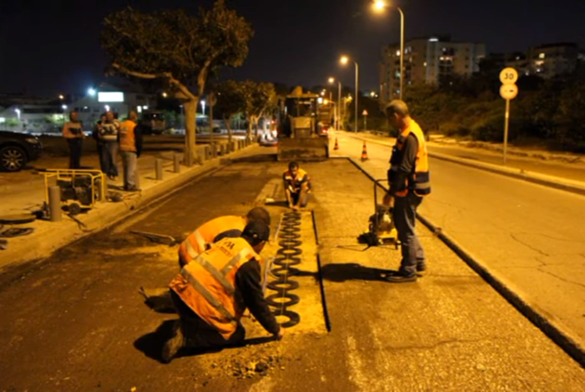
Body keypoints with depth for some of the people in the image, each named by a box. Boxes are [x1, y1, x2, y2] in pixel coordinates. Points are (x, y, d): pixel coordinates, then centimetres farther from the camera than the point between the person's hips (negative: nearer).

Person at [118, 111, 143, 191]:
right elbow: (138, 140, -11)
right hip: (131, 150, -7)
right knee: (131, 168, -4)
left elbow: (119, 137, 18)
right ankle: (131, 185, -4)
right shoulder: (135, 127, -11)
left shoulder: (121, 125, 10)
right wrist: (139, 151, -2)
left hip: (122, 149, 7)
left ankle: (126, 185, 22)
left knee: (126, 168, 16)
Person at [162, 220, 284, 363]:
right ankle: (185, 338, -4)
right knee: (236, 335, 11)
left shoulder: (227, 241, 13)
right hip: (199, 302, -8)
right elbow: (256, 302, -4)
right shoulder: (249, 263, -11)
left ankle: (184, 325, 10)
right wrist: (276, 330, 10)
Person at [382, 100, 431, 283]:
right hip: (410, 189, 10)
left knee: (405, 229, 0)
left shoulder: (409, 137, -21)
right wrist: (394, 190, 19)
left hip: (408, 191, -10)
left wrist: (391, 193, -20)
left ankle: (408, 271, 12)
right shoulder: (412, 131, 12)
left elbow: (404, 169, -24)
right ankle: (418, 260, 32)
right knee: (404, 225, 21)